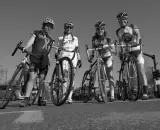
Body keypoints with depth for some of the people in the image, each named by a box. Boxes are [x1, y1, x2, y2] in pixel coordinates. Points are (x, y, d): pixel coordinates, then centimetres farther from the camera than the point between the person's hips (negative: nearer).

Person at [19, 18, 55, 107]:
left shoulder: (50, 40, 22)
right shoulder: (37, 33, 12)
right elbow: (31, 41, -6)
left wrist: (49, 61, 15)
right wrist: (25, 47, -25)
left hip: (44, 61, 4)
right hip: (35, 58, -3)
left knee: (42, 80, 1)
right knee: (32, 78, -14)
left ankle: (40, 99, 9)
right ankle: (26, 99, -14)